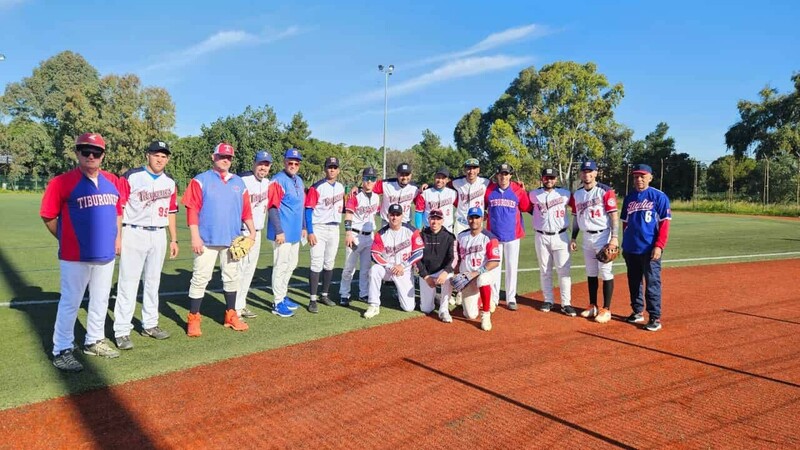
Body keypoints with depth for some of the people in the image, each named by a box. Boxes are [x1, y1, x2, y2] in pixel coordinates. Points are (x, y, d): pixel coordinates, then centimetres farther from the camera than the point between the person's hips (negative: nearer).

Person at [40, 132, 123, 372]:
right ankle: (62, 351, 14)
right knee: (70, 302, 1)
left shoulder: (112, 181, 6)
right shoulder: (62, 182, -10)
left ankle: (94, 341, 32)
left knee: (100, 300, 16)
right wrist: (65, 240, 0)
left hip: (106, 254, 6)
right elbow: (48, 216, -4)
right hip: (75, 256, -5)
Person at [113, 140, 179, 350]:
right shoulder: (131, 177, -6)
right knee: (128, 282, -4)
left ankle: (149, 325, 25)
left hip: (159, 236, 5)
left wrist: (174, 239, 12)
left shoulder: (170, 182, 9)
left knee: (153, 282, 13)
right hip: (134, 234, -5)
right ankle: (122, 331, 2)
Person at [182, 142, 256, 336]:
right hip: (207, 240, -5)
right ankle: (193, 319, 7)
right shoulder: (201, 180, -1)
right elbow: (192, 209, -8)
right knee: (200, 279, -3)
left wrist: (252, 231, -1)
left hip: (232, 240, 5)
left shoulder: (239, 182, 12)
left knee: (232, 278, 12)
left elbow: (246, 209, 12)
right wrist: (195, 237, -16)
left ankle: (231, 316, 24)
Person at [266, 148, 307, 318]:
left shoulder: (299, 181, 13)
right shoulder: (278, 180, -13)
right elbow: (272, 207, -18)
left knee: (291, 265, 16)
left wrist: (303, 227, 18)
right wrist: (279, 231, -22)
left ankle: (283, 297, 29)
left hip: (295, 232, 9)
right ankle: (278, 303, 6)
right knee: (281, 266, -3)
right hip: (282, 232, -9)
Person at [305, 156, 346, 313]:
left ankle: (324, 295, 24)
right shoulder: (316, 187, -9)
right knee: (317, 264, -7)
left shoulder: (340, 187, 10)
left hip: (334, 229, 6)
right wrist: (310, 232, -17)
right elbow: (308, 210, -12)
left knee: (329, 264, 12)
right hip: (319, 229, -6)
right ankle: (313, 300, -2)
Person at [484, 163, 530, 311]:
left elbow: (526, 207, 1)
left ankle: (511, 299, 17)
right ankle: (493, 298, 17)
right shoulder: (489, 190, -1)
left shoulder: (518, 190, -4)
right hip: (494, 235, 1)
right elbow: (481, 207, 11)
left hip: (512, 235, 0)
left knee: (512, 267, 7)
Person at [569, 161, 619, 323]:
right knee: (591, 273, 12)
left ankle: (606, 310, 6)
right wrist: (573, 238, 13)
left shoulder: (605, 191, -8)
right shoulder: (577, 194, 10)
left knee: (606, 273, -1)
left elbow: (614, 215, -12)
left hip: (602, 236, -6)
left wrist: (614, 237, -19)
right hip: (587, 237, 6)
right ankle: (593, 306, 23)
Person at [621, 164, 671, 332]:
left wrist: (659, 246, -15)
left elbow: (664, 223, -8)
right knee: (634, 282, 14)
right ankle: (637, 312, 26)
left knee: (652, 283, -3)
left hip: (649, 249, -5)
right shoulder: (629, 197, 12)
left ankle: (655, 318, 5)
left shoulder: (659, 196, -4)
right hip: (630, 249, 6)